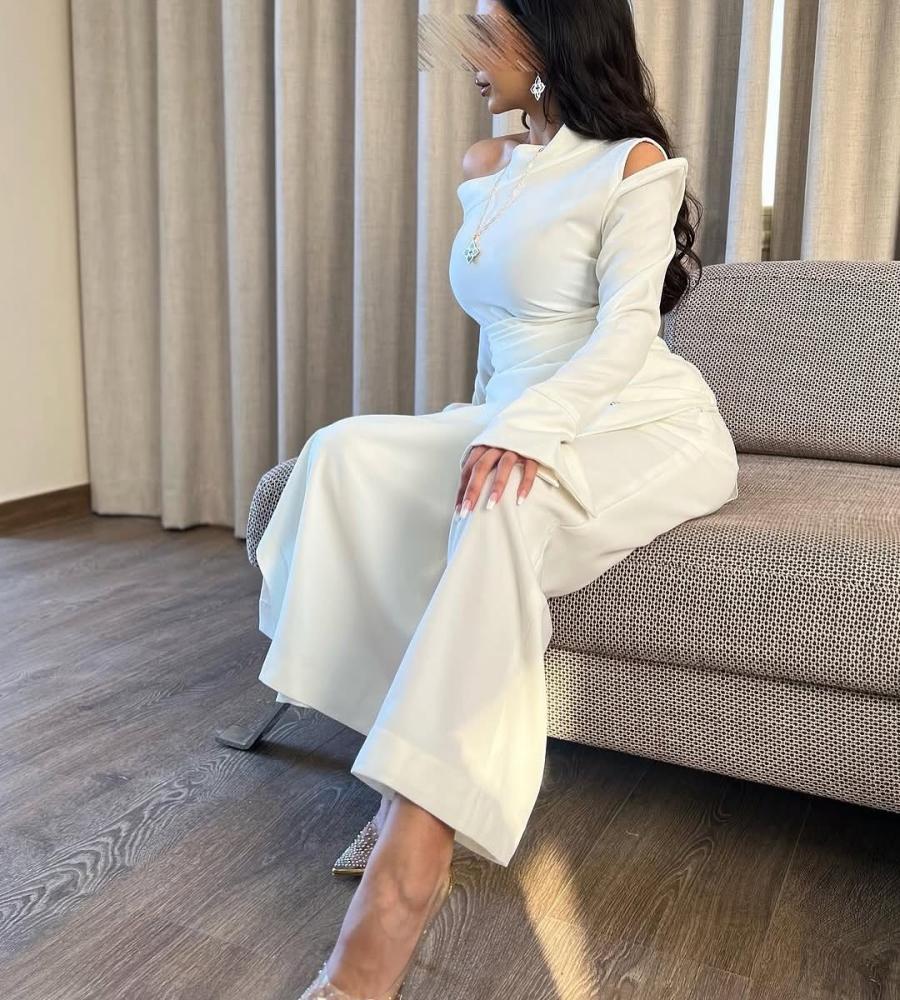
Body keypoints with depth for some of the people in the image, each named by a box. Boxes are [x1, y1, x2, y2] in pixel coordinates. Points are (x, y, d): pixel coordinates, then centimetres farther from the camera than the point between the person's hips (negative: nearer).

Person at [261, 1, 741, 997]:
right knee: (347, 451, -20)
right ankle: (419, 768, -25)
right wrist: (494, 427, 13)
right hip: (517, 426, 6)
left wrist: (528, 426, -34)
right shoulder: (484, 170, 16)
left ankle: (411, 854, -39)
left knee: (506, 502, -38)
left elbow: (628, 328, -18)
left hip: (646, 428, -6)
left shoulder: (636, 163, -4)